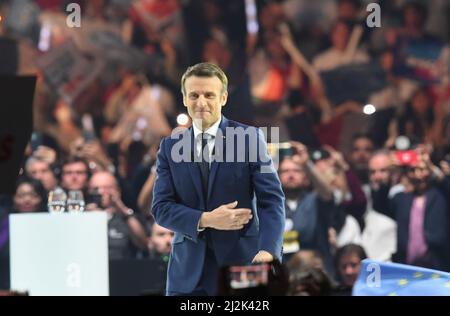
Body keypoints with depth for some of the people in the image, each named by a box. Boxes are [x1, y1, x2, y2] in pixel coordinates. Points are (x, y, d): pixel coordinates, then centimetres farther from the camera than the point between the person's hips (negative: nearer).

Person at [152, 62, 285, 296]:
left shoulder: (250, 138, 1)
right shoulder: (170, 147, 9)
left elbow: (271, 200, -5)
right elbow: (161, 207, 3)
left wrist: (268, 250, -22)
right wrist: (205, 220, -15)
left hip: (240, 263, -2)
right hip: (189, 272, 2)